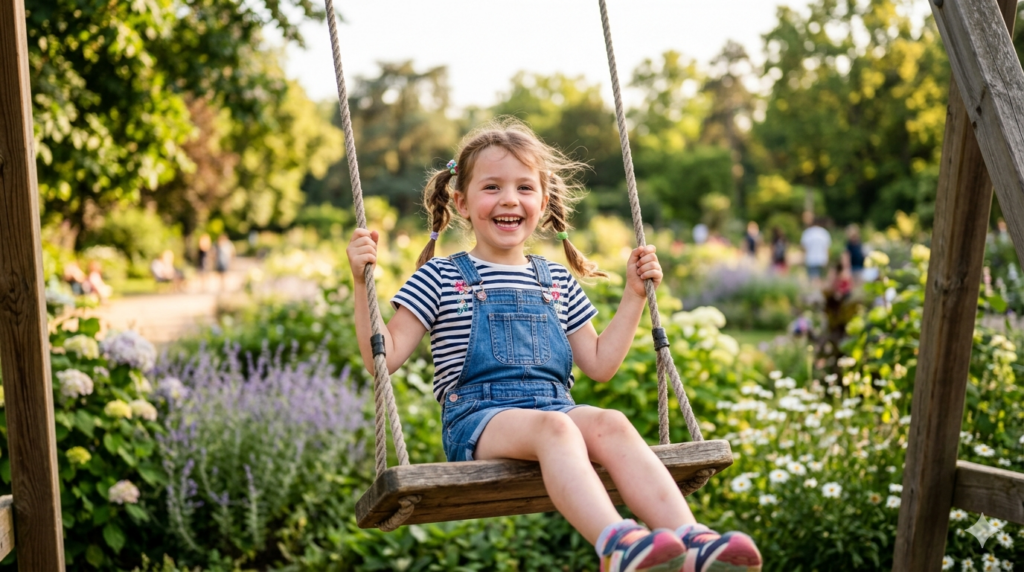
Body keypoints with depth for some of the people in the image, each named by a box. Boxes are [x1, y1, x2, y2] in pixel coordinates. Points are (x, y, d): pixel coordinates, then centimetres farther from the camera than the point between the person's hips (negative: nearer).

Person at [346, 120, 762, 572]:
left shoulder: (557, 282, 22)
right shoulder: (440, 278, 10)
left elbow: (599, 364, 22)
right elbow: (384, 358, 4)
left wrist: (634, 295, 19)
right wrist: (362, 284, -6)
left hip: (554, 409, 4)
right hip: (476, 419, -4)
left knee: (610, 424, -31)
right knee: (552, 427, -37)